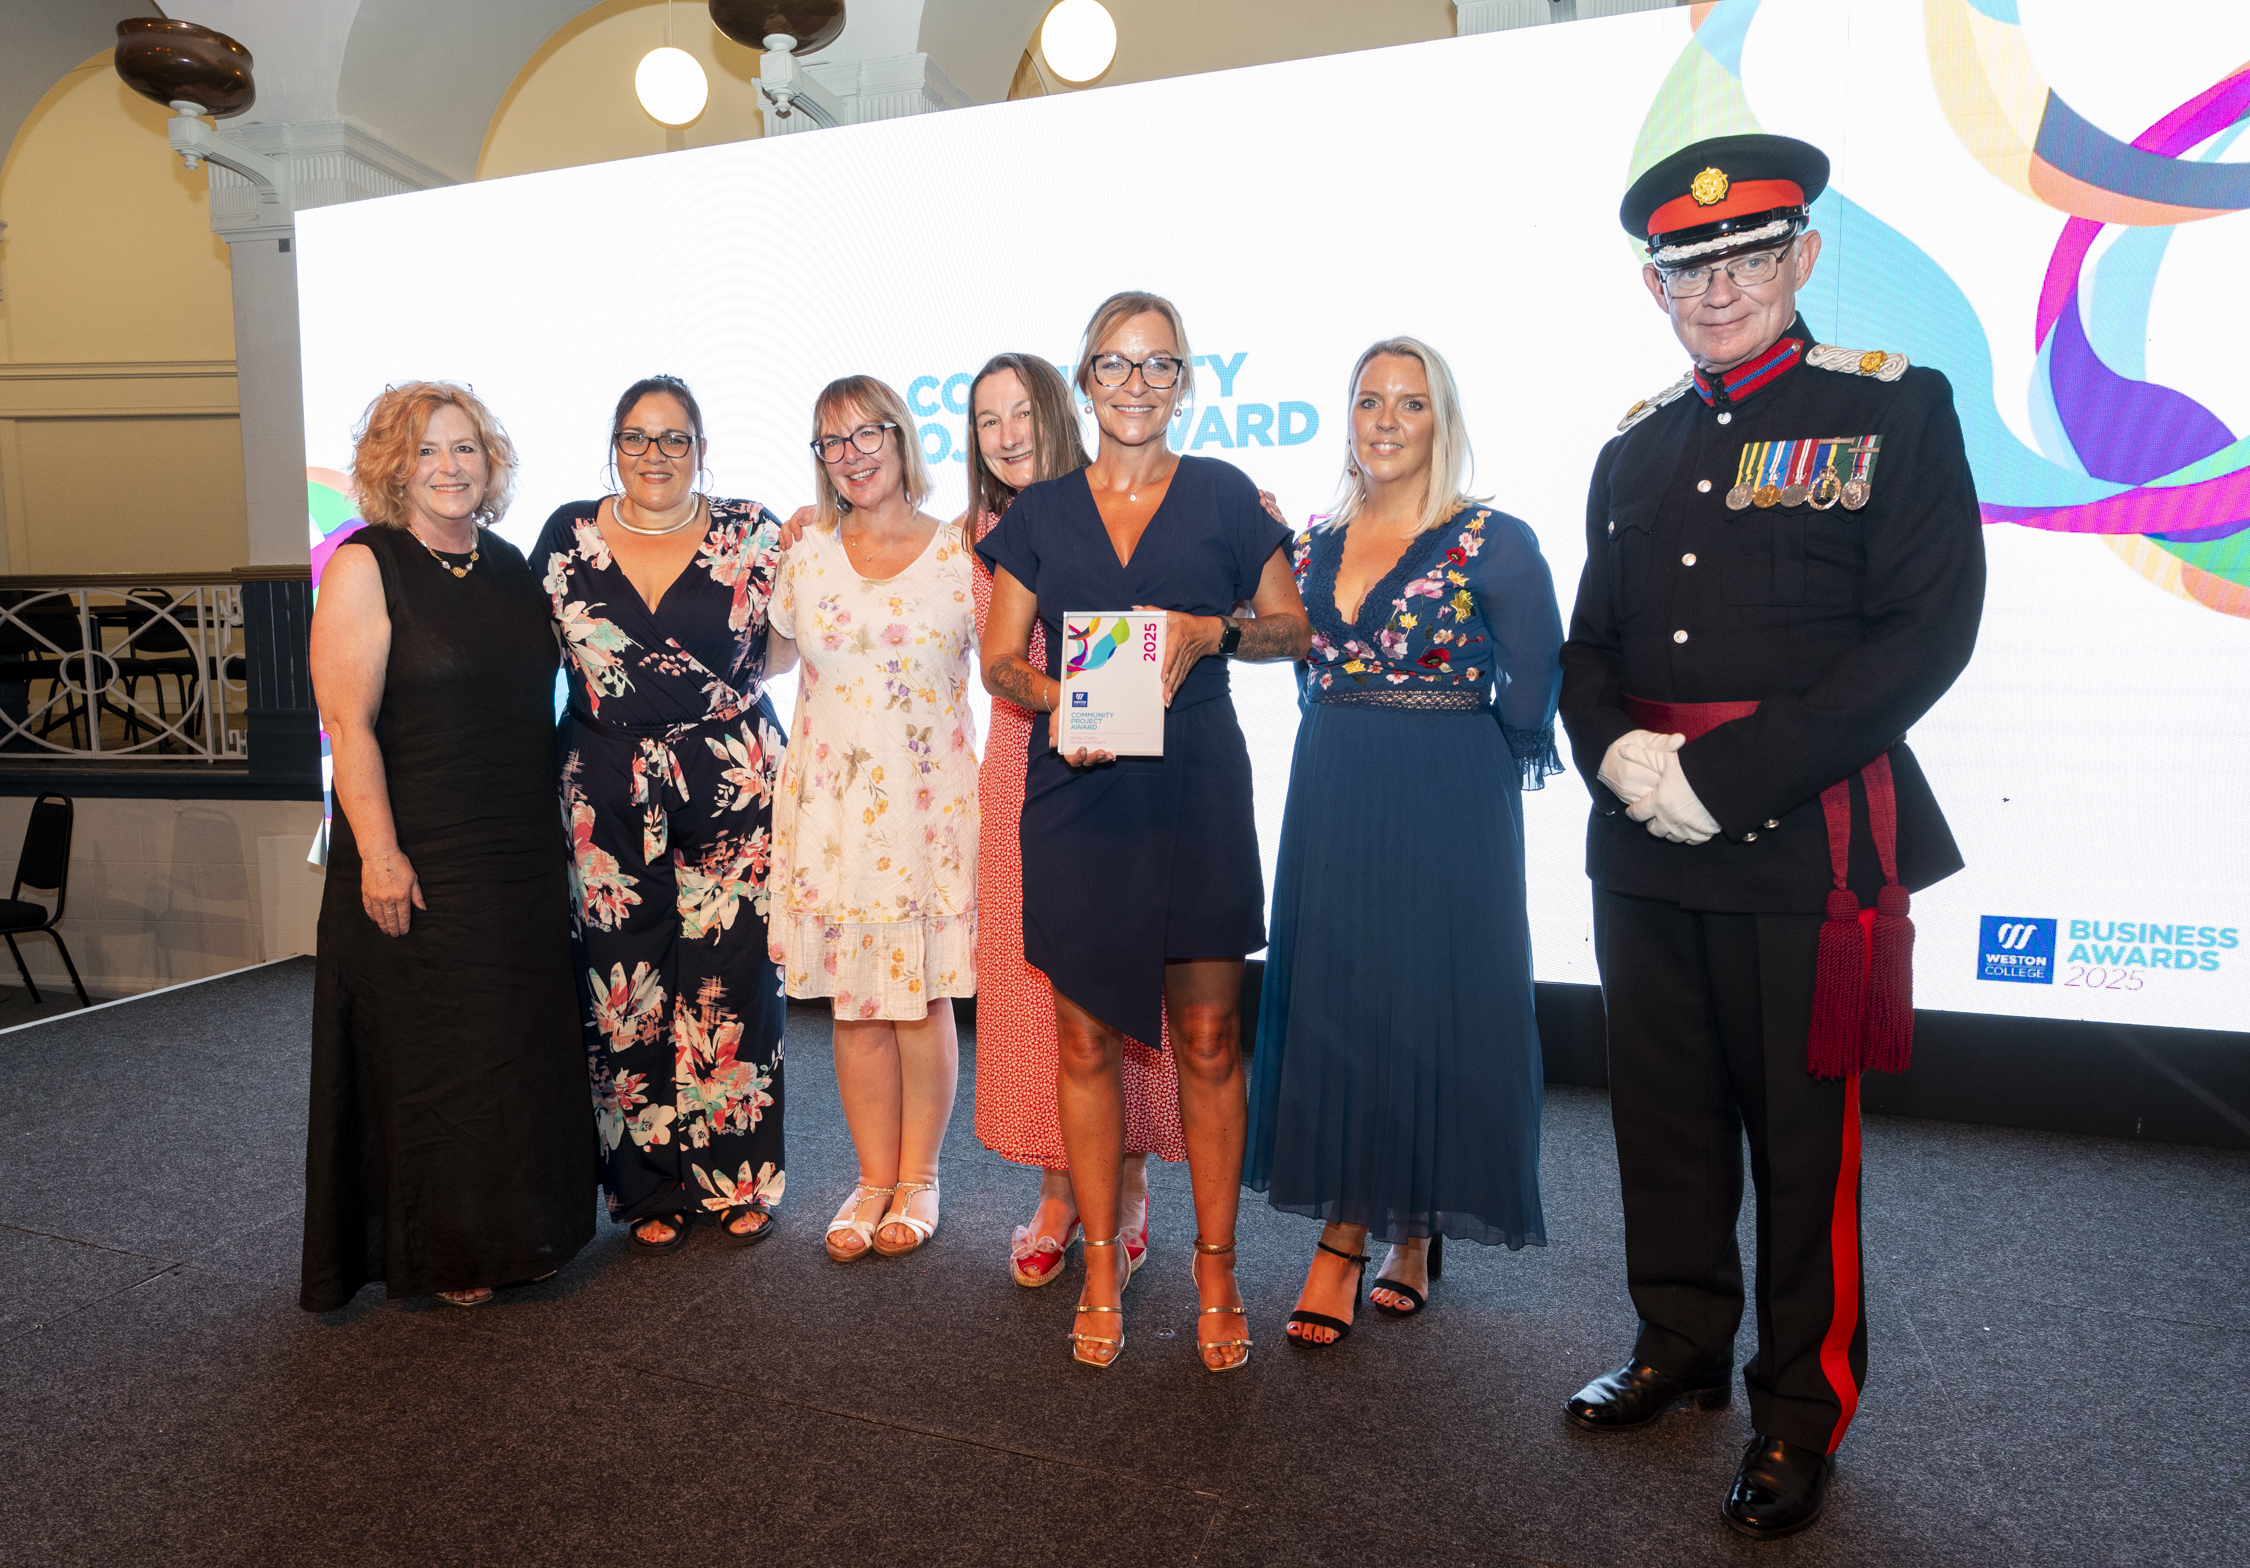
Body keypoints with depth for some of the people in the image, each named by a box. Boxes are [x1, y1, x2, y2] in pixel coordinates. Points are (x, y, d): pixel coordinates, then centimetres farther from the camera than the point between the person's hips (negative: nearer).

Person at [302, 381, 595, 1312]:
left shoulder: (509, 565, 11)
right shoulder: (365, 567, -7)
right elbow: (347, 722, -13)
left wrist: (553, 830, 14)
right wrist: (378, 850, -19)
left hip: (523, 856, 6)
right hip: (419, 861, -6)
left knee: (527, 1042, 13)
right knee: (429, 1051, 4)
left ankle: (523, 1233, 30)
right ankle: (441, 1256, 21)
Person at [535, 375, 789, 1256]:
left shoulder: (750, 531, 4)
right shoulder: (570, 534, 8)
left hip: (732, 786, -1)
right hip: (610, 793, 1)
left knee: (730, 978, 1)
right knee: (626, 985, 4)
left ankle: (739, 1180, 19)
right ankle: (651, 1190, 20)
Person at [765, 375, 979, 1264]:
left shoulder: (961, 555, 1)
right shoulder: (806, 556, 7)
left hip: (930, 799, -2)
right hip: (833, 803, 2)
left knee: (923, 997, 3)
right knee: (854, 1000, 5)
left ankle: (917, 1179, 21)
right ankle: (875, 1180, 22)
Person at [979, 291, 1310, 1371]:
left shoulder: (1223, 497, 7)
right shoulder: (1041, 512, 11)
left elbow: (1295, 628, 10)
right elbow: (998, 658, 9)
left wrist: (1212, 631, -10)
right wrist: (1052, 695, -12)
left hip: (1194, 794, -1)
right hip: (1075, 796, 2)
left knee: (1208, 1038, 2)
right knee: (1086, 1041, 6)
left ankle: (1215, 1268, 19)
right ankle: (1102, 1269, 21)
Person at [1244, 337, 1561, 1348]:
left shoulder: (1493, 543, -6)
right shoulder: (1313, 546, 9)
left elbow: (1531, 694, -4)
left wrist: (1445, 758, 3)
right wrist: (1358, 753, 8)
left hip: (1447, 809, -4)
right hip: (1330, 805, 5)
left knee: (1431, 1007, 3)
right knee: (1329, 1004, 6)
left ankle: (1416, 1228, 23)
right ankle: (1348, 1232, 20)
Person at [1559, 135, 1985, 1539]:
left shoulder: (1895, 408, -1)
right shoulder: (1635, 447, 14)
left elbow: (1927, 631, -10)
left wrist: (1730, 775, -16)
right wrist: (1614, 752, -6)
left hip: (1803, 834, -5)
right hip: (1643, 843, 5)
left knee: (1802, 1130, 6)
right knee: (1664, 1108, 14)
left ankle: (1806, 1402, 26)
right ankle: (1684, 1346, 35)